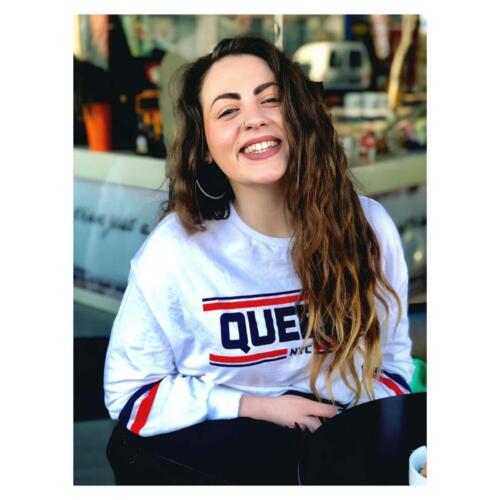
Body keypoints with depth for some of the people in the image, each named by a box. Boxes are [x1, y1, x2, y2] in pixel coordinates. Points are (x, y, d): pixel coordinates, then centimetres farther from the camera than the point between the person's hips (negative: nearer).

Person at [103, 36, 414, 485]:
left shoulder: (369, 226, -7)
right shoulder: (175, 247, -15)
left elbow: (392, 361, 7)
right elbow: (130, 394, -6)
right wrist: (258, 406, -13)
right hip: (211, 444, -1)